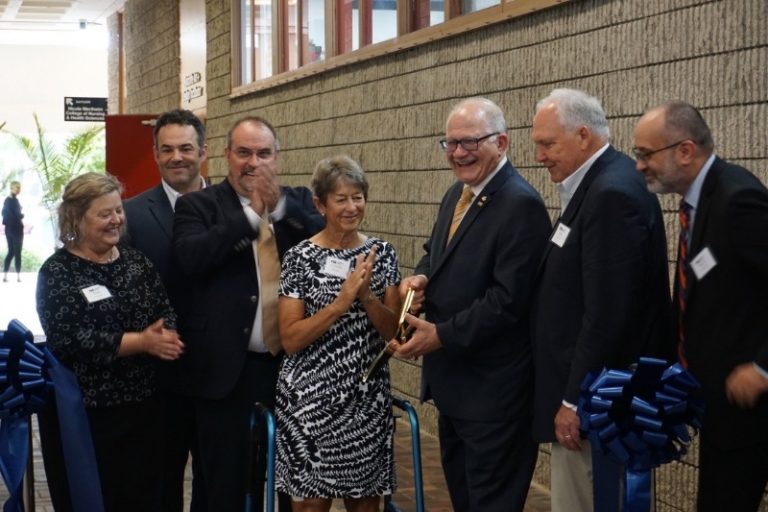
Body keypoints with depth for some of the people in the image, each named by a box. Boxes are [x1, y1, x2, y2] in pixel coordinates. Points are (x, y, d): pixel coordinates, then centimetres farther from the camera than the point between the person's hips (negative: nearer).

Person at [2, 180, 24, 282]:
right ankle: (18, 276, 0)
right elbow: (17, 215, -18)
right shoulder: (14, 200, -16)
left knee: (10, 252, 12)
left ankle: (5, 275, 7)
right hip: (16, 229, -8)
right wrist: (23, 215, 1)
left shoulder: (7, 200, 11)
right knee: (17, 253, -2)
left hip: (8, 229, 8)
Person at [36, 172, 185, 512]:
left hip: (141, 405, 5)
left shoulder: (137, 261, 9)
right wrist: (141, 342, -20)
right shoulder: (57, 272, -8)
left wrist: (163, 338, -19)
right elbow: (70, 340, -18)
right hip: (83, 413, -5)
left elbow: (166, 312, 5)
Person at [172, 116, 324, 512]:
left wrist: (279, 206, -18)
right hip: (226, 364, -3)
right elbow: (190, 258, -19)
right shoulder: (198, 205, -1)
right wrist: (252, 213, -18)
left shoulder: (298, 200, 9)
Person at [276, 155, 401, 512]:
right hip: (311, 399, -3)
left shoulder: (382, 254, 4)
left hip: (368, 399, 3)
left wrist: (366, 294, -16)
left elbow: (393, 331, 1)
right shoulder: (300, 258, -7)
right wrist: (342, 300, -20)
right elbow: (290, 340, -12)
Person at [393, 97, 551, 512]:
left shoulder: (521, 204, -21)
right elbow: (436, 252, 20)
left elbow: (508, 298, -25)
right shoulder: (456, 194, 10)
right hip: (451, 377, 10)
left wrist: (441, 335, -22)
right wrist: (420, 276, -4)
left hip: (492, 387, -10)